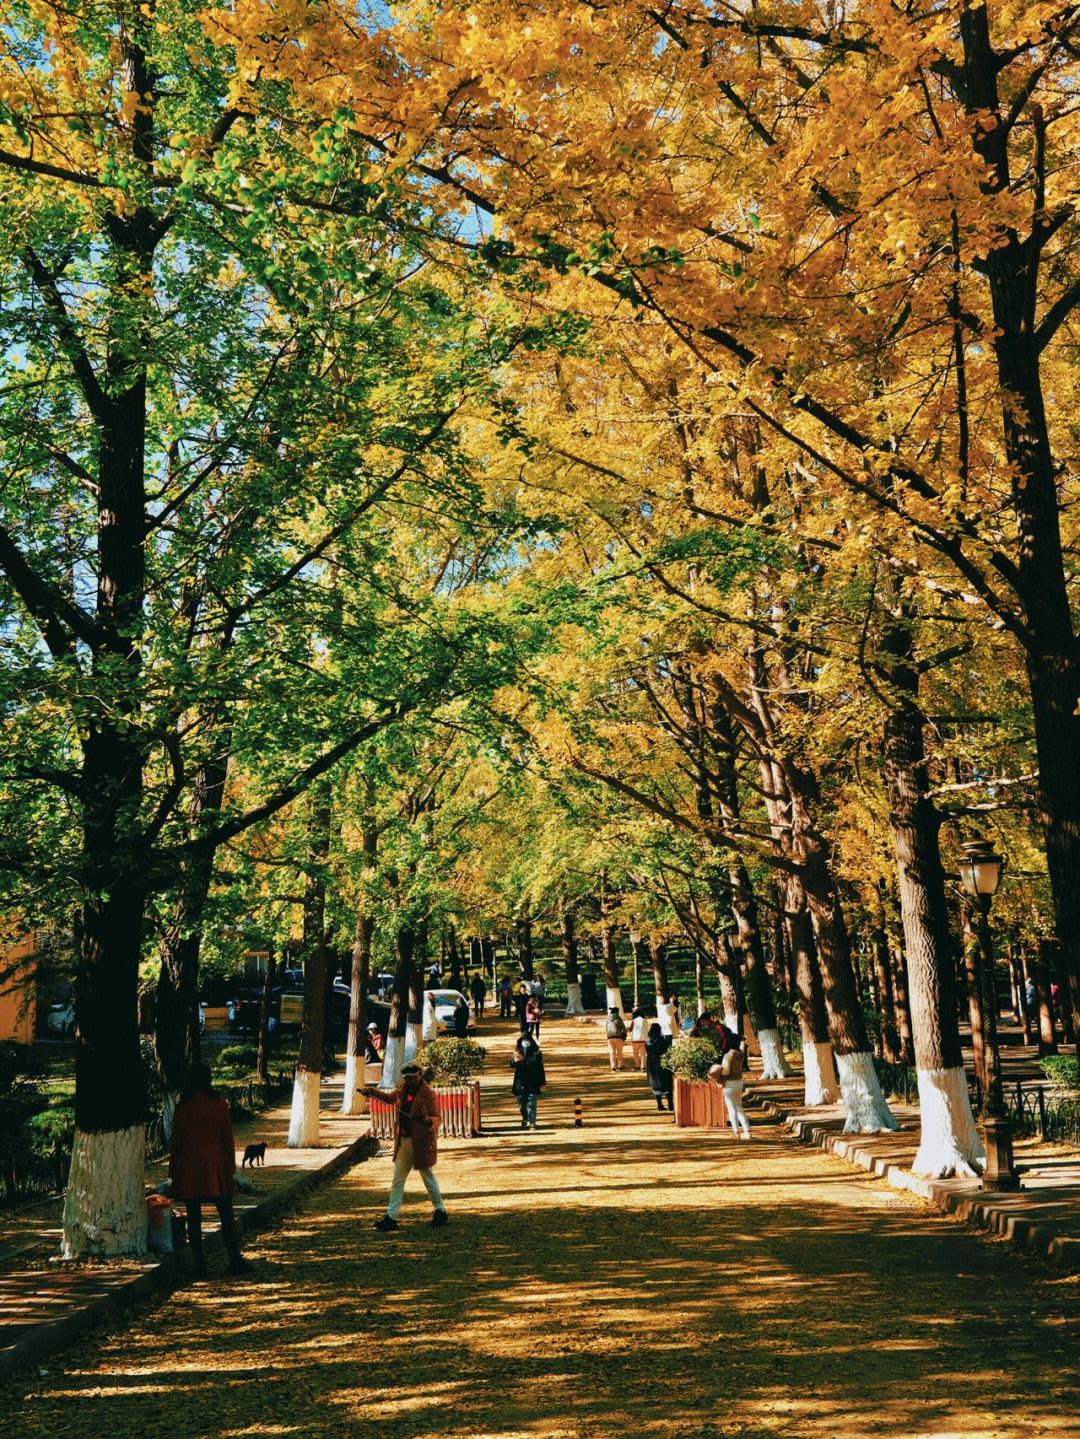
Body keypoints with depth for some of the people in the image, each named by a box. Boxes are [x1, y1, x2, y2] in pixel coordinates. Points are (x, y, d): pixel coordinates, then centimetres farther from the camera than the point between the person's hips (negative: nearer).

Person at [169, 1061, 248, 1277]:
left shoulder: (183, 1108, -2)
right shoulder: (219, 1104, -4)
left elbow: (176, 1142, 2)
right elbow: (228, 1139, -1)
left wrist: (172, 1174, 9)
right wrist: (231, 1167, 8)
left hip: (190, 1166, 0)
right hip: (216, 1166, 0)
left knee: (194, 1217, 7)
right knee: (226, 1215, 8)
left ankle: (199, 1266, 7)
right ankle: (235, 1261, 8)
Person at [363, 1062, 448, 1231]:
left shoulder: (429, 1093, -14)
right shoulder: (401, 1091, 5)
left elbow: (437, 1118, -15)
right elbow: (389, 1097, 26)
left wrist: (428, 1120, -37)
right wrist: (371, 1091, 13)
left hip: (422, 1143, -6)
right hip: (403, 1142, 6)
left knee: (429, 1179, 8)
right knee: (397, 1181, 8)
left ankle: (441, 1212, 25)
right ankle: (391, 1217, 13)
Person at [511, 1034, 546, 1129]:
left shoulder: (536, 1052, -5)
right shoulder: (517, 1051, 2)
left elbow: (540, 1067, -5)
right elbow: (512, 1065, -4)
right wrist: (515, 1061, -23)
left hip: (533, 1082, -3)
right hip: (520, 1081, 3)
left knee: (531, 1103, -9)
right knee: (522, 1104, 12)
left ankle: (532, 1122, -7)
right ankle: (525, 1119, 36)